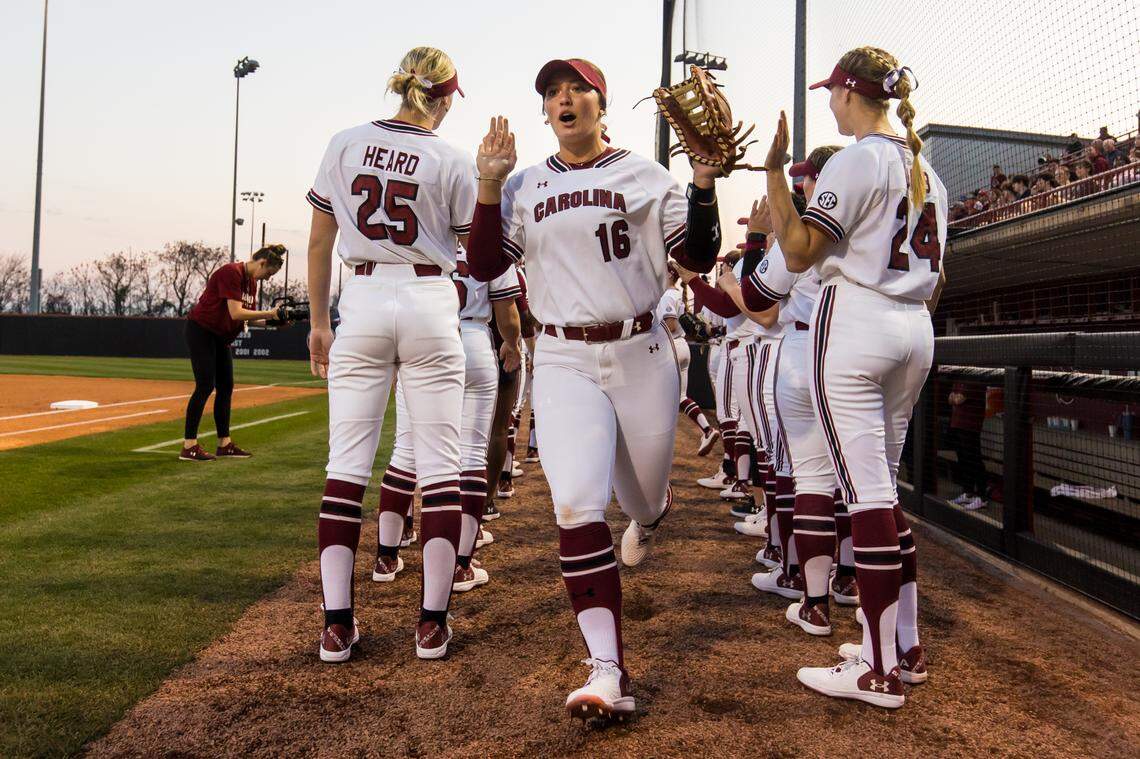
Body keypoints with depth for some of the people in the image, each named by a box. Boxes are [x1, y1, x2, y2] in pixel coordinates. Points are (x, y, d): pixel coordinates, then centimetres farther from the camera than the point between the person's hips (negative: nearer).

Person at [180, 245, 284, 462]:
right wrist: (269, 313, -25)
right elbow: (236, 313, -28)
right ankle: (189, 446, -9)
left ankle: (224, 444, 15)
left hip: (221, 337, 10)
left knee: (226, 387, 8)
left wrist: (272, 321, -8)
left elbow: (249, 317, 7)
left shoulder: (251, 281, 7)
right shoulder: (231, 273, -21)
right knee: (205, 386, -13)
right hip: (200, 331, -10)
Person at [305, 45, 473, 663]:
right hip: (429, 305, -2)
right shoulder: (453, 162, -2)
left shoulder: (344, 145, 5)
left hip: (361, 303, 2)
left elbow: (319, 244, 7)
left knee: (347, 462, 5)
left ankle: (336, 622, 4)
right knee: (439, 464, 3)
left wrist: (319, 322, 14)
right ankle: (432, 621, 4)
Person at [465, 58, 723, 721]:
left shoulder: (645, 175, 3)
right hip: (564, 361, 1)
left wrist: (704, 179, -15)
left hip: (640, 355, 0)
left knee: (643, 500, 14)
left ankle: (651, 515, 56)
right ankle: (609, 672, -10)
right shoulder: (526, 187, 10)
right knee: (577, 506, -16)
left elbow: (699, 258, -3)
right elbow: (484, 266, 2)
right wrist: (490, 183, -6)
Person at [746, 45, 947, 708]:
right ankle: (907, 646, 18)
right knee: (884, 485, 13)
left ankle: (880, 671, -5)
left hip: (856, 322, -9)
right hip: (915, 331, 9)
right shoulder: (925, 168, 18)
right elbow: (936, 274, 19)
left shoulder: (858, 159, -7)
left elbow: (799, 254, -15)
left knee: (867, 488, -9)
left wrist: (774, 170, -12)